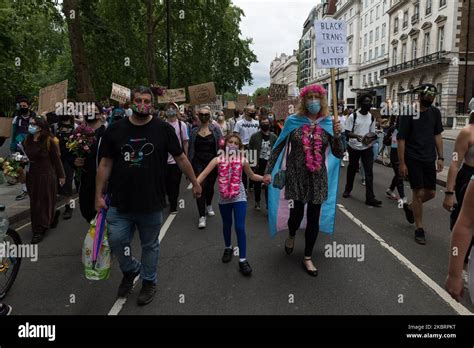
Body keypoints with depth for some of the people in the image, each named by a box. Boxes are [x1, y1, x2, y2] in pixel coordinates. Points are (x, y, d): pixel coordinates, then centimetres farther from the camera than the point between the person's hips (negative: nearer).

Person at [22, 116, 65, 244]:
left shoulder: (49, 141, -13)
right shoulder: (27, 141, 5)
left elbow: (56, 159, -8)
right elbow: (26, 157, 18)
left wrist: (61, 176, -4)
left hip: (46, 176, -6)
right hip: (32, 175, 6)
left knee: (43, 202, 2)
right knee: (34, 202, 14)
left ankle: (39, 231, 11)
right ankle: (52, 215, 39)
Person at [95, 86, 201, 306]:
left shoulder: (163, 129, -3)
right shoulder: (115, 130, 2)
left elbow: (181, 158, 4)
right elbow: (106, 164, 5)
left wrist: (195, 182, 6)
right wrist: (99, 195, 3)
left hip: (151, 203, -1)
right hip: (119, 202, 2)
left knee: (150, 245, 11)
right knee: (116, 242, 4)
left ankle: (149, 282, 34)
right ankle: (130, 270, 35)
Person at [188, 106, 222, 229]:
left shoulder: (215, 129, 1)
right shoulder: (194, 131, 5)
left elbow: (220, 146, -2)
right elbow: (190, 148, 9)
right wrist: (190, 164, 6)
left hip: (212, 162, 0)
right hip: (198, 163, 0)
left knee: (210, 186, 14)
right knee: (200, 187, -10)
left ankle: (209, 206, 45)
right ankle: (202, 217, -7)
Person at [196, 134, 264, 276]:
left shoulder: (242, 160, 0)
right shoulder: (218, 159, -3)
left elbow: (252, 176, 13)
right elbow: (204, 173, -10)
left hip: (239, 197, -1)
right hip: (224, 198, 1)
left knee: (240, 227, -7)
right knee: (227, 225, 18)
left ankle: (243, 259, 0)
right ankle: (228, 248, 43)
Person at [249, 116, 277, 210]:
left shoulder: (273, 137, 3)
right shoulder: (255, 136, -2)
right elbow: (250, 150, -2)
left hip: (269, 164, 1)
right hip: (258, 164, 0)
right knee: (257, 184, 11)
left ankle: (269, 203, 9)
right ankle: (257, 202, 26)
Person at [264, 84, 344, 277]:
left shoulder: (329, 123, 0)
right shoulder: (293, 121, -3)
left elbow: (338, 154, -2)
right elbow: (278, 147, 1)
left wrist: (337, 135, -19)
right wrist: (268, 171, -4)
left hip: (318, 178, 2)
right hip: (296, 176, -2)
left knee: (314, 218, 6)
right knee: (297, 214, 0)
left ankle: (308, 258, 24)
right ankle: (291, 236, 38)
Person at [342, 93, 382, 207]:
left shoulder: (372, 117, 5)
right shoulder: (353, 116, -9)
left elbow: (372, 132, 12)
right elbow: (347, 132, -10)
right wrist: (356, 136, -29)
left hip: (367, 148, 3)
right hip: (354, 147, -2)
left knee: (369, 172, -6)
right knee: (352, 169, 13)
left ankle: (370, 198, -6)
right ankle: (347, 190, 34)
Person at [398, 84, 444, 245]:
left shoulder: (435, 112, 5)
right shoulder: (409, 113, -10)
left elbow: (438, 135, 12)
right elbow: (401, 139, -10)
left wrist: (440, 157, 5)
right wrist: (402, 163, -12)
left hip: (429, 159, 5)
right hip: (413, 159, -5)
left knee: (431, 193, 8)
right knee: (419, 193, -3)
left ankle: (410, 207, 37)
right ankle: (419, 229, 10)